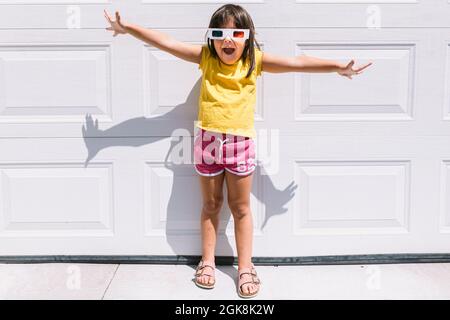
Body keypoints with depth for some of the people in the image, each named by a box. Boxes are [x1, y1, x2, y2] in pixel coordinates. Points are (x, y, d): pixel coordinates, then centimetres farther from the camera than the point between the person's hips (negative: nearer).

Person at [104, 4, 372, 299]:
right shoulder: (205, 57, -1)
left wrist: (337, 67, -16)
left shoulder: (256, 61, -3)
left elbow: (297, 63, -10)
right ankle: (208, 261, 29)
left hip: (240, 143, -1)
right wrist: (127, 28, -4)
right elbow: (165, 42, -2)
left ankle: (245, 267, 20)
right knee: (211, 204, 15)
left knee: (241, 208, 9)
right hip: (207, 141, 1)